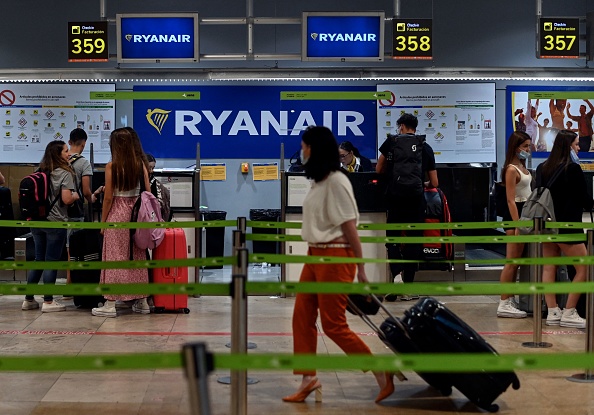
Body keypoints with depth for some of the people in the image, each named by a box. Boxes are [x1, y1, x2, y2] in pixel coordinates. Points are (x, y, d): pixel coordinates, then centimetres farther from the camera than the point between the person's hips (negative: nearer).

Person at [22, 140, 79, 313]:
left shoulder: (40, 172, 10)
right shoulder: (65, 174, -9)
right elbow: (66, 199, -17)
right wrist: (75, 196, 4)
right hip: (56, 222, -6)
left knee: (38, 259, 13)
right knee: (51, 261, -1)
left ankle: (29, 299, 16)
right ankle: (48, 301, 2)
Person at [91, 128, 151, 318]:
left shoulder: (112, 166, -10)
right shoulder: (141, 164, 2)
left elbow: (108, 197, -9)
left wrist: (102, 221, 0)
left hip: (117, 213, -4)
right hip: (137, 213, 4)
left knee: (115, 256, 1)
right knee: (138, 255, 12)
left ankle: (110, 304, 2)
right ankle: (142, 301, 18)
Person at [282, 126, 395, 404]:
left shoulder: (336, 181, -15)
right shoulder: (318, 182, 12)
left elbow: (350, 227, -16)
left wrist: (360, 269, -15)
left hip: (335, 256, -9)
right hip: (315, 255, 9)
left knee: (334, 325, -4)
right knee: (302, 316, 7)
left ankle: (381, 373, 7)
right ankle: (308, 378, 14)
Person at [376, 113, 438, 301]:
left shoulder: (391, 141, 7)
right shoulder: (426, 147, 10)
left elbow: (379, 169, 15)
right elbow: (434, 183, 12)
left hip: (394, 196, -1)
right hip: (416, 197, 1)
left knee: (392, 237, 9)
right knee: (413, 241, 6)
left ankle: (397, 274, -15)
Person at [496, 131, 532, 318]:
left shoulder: (522, 166, 14)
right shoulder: (511, 169, -14)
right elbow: (511, 200, -19)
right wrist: (517, 225, -24)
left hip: (526, 213, 9)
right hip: (515, 214, -9)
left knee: (516, 261, 12)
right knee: (511, 262, -8)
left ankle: (510, 300, 18)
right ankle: (504, 304, -6)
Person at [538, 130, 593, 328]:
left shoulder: (542, 168, 7)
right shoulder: (572, 169, -13)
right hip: (567, 225, -7)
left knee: (549, 268, 9)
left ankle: (552, 312, 10)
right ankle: (569, 314, -1)